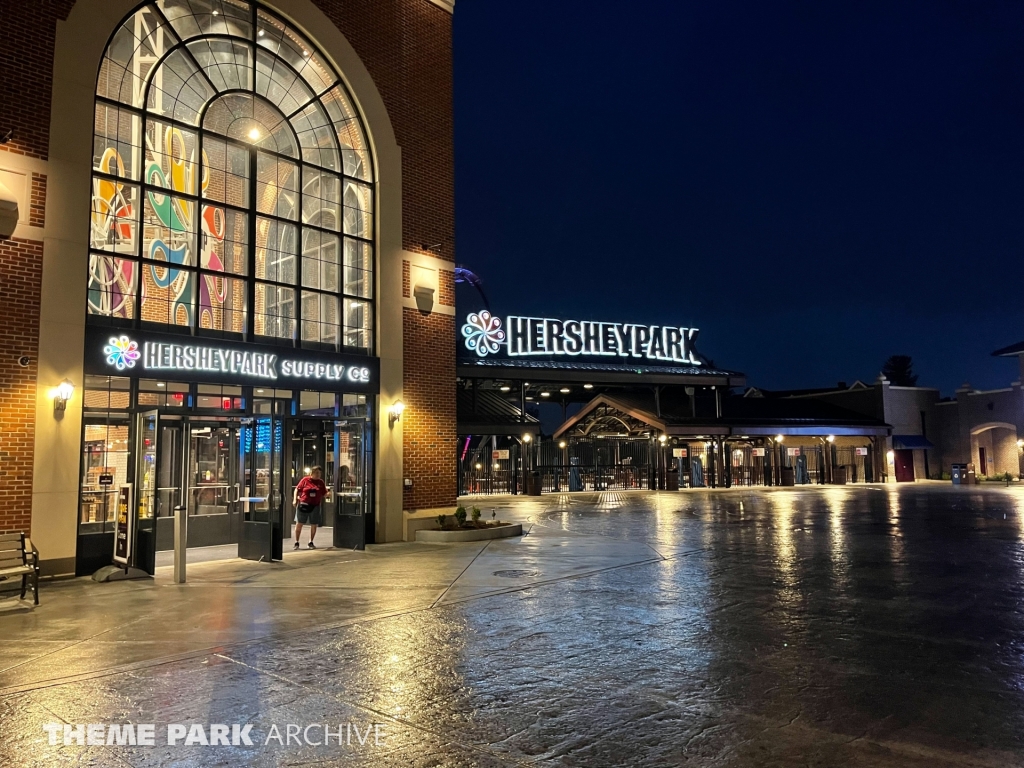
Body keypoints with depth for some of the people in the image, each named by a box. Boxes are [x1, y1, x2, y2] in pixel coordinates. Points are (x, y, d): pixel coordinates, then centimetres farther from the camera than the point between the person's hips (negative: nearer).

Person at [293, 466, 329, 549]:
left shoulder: (321, 482, 7)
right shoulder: (305, 480, -2)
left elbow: (324, 494, 9)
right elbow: (297, 489, 1)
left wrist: (329, 493, -11)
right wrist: (295, 499, -8)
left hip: (315, 506, 3)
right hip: (303, 505, -3)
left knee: (314, 525, 8)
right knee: (299, 524, 1)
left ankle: (311, 542, 23)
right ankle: (296, 543, 14)